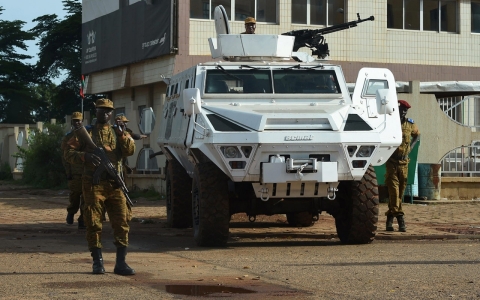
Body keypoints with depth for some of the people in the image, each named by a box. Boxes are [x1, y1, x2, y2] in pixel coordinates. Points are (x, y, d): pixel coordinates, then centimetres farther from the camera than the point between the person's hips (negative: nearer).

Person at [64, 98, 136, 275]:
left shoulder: (117, 133, 15)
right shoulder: (85, 133, 8)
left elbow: (130, 151, 0)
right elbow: (69, 153, 2)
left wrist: (122, 135, -15)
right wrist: (85, 156, -16)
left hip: (115, 185, 2)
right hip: (93, 185, -2)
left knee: (121, 223, -3)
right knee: (93, 224, 0)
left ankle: (120, 263, 1)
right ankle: (97, 262, 8)